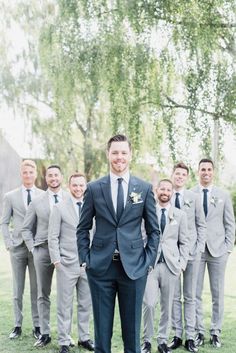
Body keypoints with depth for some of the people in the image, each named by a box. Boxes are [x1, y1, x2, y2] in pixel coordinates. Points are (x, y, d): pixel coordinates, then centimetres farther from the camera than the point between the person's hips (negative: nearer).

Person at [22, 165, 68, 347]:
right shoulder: (37, 202, 6)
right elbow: (26, 229, 11)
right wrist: (33, 248, 2)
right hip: (43, 250, 1)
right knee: (43, 294, 7)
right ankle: (45, 333, 15)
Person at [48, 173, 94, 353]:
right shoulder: (60, 208, 0)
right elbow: (53, 237, -1)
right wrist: (56, 260, -7)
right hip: (67, 264, -2)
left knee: (86, 304, 10)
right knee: (65, 306, 3)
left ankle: (84, 337, 23)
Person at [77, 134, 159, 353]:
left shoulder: (144, 188, 4)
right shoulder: (94, 188, 3)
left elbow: (153, 230, 7)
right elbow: (83, 228, 8)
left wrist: (148, 260, 0)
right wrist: (85, 258, 1)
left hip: (134, 267, 0)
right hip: (100, 267, 0)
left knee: (132, 328, 8)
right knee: (102, 328, 8)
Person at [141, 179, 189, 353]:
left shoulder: (180, 215, 9)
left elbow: (184, 242, 8)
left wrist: (182, 264, 0)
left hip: (171, 265, 2)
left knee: (167, 306, 6)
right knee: (149, 304, -8)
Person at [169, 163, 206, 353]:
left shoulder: (194, 197, 3)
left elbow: (201, 225, 5)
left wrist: (200, 248, -3)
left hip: (191, 252, 0)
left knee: (190, 296, 6)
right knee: (174, 296, 6)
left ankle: (190, 337, 11)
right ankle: (177, 335, 14)